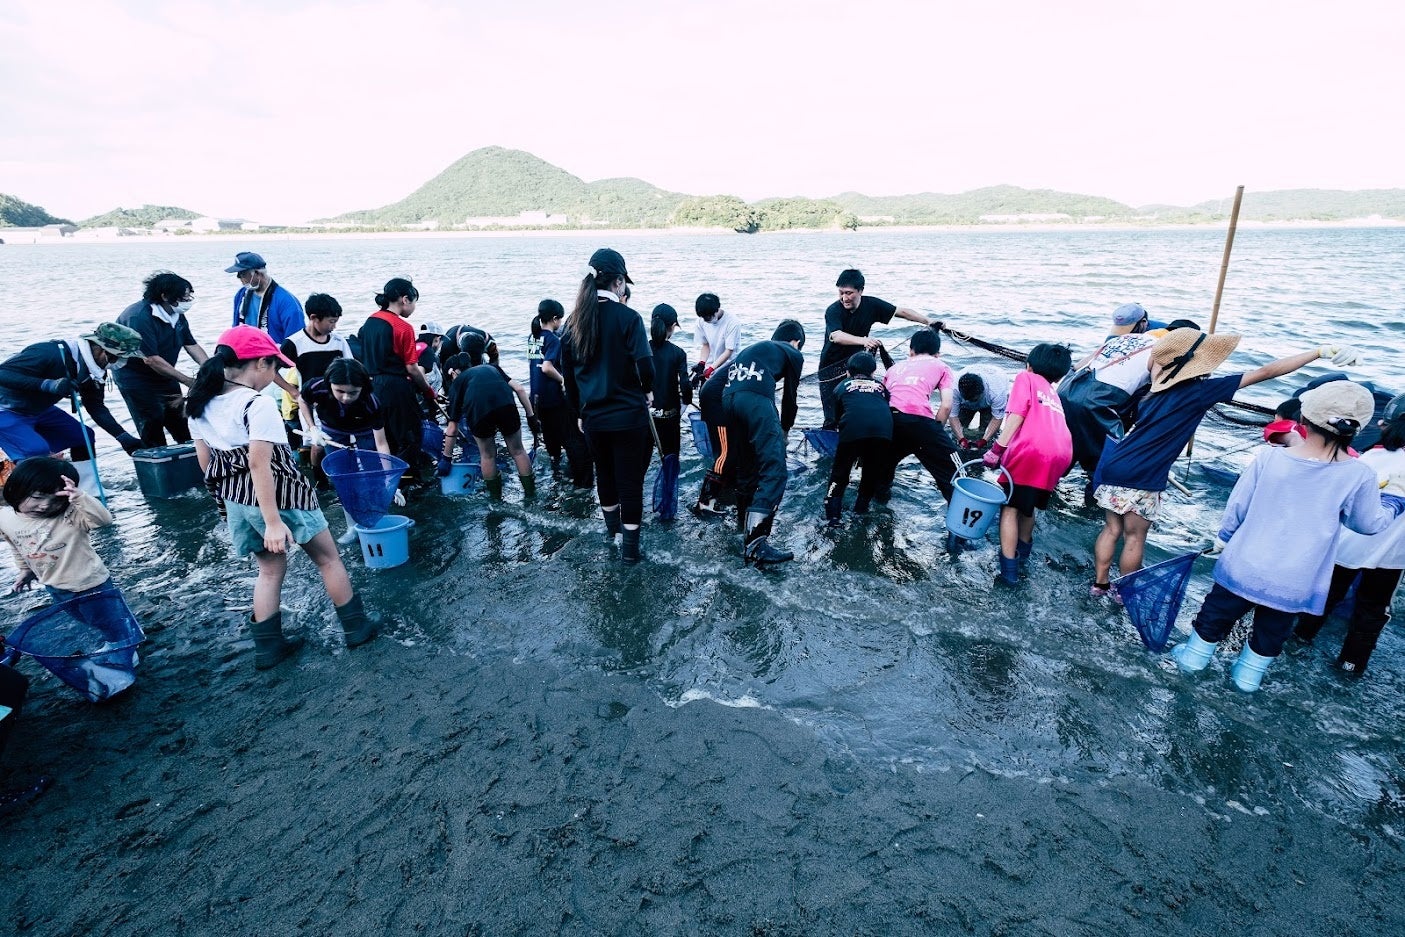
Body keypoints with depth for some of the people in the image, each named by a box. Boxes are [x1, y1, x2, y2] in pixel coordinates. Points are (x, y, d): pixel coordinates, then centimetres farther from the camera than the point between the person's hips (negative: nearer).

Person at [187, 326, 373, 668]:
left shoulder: (201, 405, 3)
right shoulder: (258, 404, -22)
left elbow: (205, 460, 10)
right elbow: (259, 464, -27)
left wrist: (228, 495, 22)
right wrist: (274, 521, -26)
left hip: (236, 501, 7)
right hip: (277, 496, -7)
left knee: (270, 568, 21)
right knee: (327, 558, 11)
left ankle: (268, 646, 25)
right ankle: (356, 626, 22)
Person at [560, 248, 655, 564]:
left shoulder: (575, 321, 3)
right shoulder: (628, 317, -13)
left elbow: (568, 375, 9)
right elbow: (645, 365, -21)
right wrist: (648, 391, 0)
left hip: (593, 416, 5)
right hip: (628, 415, -5)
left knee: (604, 472, 24)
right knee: (630, 479, 7)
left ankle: (611, 525, 45)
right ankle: (630, 546, 14)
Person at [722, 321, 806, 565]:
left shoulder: (755, 347, 38)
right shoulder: (794, 354, 22)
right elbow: (789, 397, 22)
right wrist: (785, 430, 40)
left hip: (728, 396, 7)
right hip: (756, 399, -7)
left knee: (747, 465, 21)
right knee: (774, 470, -10)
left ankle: (746, 524, 33)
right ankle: (755, 542, -22)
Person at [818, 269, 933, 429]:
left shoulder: (871, 305, -6)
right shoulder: (833, 311, -19)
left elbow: (901, 311, 3)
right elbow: (836, 336, -38)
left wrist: (929, 322, 0)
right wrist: (864, 340, -53)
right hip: (831, 368, -3)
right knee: (832, 419, -7)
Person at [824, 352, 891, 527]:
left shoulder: (843, 386, 28)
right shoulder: (880, 385, 32)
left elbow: (837, 415, 35)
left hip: (853, 429, -2)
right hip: (883, 429, 2)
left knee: (840, 471, 16)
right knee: (873, 471, 24)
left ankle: (832, 515, 11)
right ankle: (862, 508, 33)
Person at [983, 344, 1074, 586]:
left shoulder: (1026, 377, 14)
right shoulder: (1052, 392, 34)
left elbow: (1017, 415, -2)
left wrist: (997, 449, -7)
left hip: (1032, 450, -6)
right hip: (1062, 454, 6)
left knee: (1010, 507, 1)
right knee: (1028, 504, 26)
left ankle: (1009, 571, -6)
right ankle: (1023, 552, 41)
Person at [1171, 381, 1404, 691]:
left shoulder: (1269, 458, -14)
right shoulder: (1360, 475, -15)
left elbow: (1237, 506, -4)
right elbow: (1370, 523, 2)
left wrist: (1222, 538, 13)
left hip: (1245, 567, 0)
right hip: (1295, 582, 1)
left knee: (1216, 616, 18)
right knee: (1272, 631, 21)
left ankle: (1194, 657, 33)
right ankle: (1249, 675, 35)